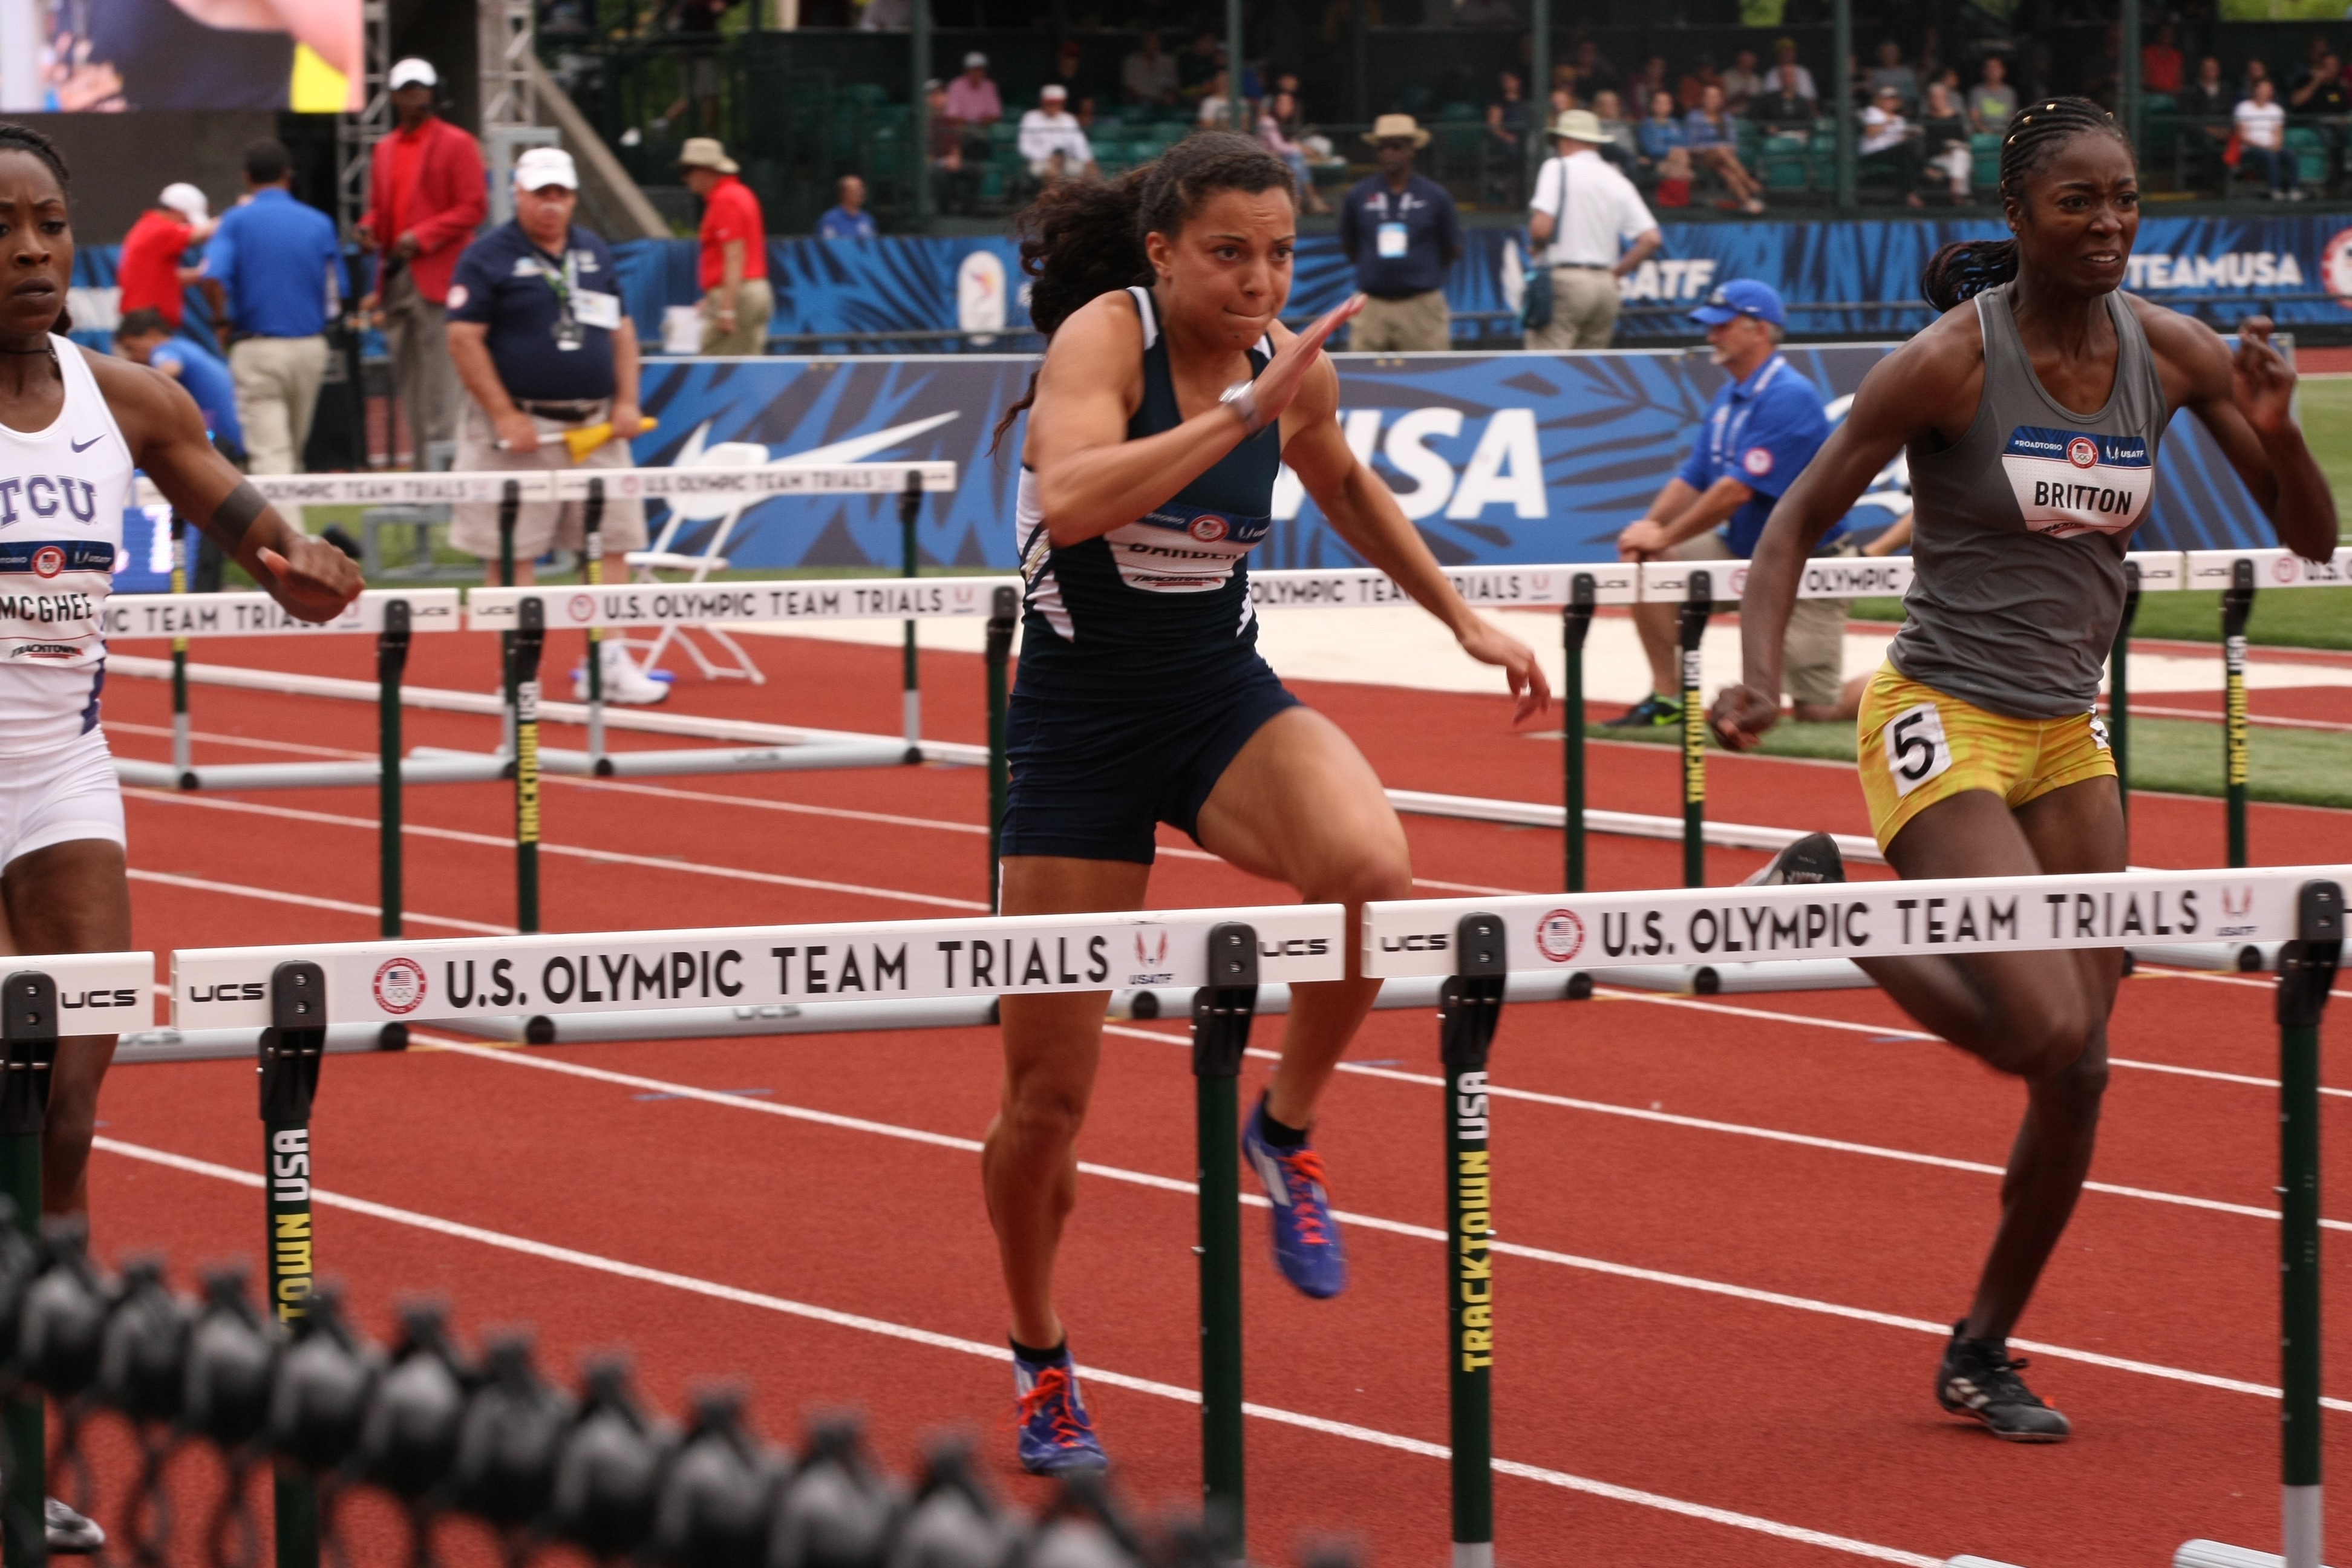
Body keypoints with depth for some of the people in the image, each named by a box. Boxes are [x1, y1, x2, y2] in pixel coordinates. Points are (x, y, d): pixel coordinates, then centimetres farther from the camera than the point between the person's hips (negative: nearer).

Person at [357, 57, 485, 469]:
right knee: (410, 388, 8)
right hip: (396, 279, 7)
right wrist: (369, 227, 2)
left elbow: (473, 209, -7)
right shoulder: (384, 150, 17)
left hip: (437, 279, -7)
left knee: (439, 386, -13)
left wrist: (421, 237, -16)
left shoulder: (457, 145, -1)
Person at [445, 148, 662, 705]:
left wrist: (626, 402, 5)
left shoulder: (595, 252, 14)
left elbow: (621, 329, 18)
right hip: (524, 425, -6)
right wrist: (505, 416, -15)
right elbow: (464, 339, -10)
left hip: (594, 425, 6)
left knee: (610, 543, 6)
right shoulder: (489, 256, -5)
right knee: (511, 553, -3)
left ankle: (608, 663, 13)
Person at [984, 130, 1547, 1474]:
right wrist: (1243, 409, -38)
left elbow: (1346, 484, 22)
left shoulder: (1296, 365, -2)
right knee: (1049, 1093, 2)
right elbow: (1071, 503, -37)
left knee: (1372, 870, -32)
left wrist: (1464, 619, 19)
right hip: (1081, 726, -3)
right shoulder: (1106, 333, -17)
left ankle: (1288, 1131, -5)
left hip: (1226, 704, 3)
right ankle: (1042, 1359, 29)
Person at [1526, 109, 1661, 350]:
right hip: (1606, 283, 6)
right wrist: (1616, 273, 15)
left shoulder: (1558, 168, -1)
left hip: (1565, 278, -6)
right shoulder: (1619, 182, 13)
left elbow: (1541, 228, -13)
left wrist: (1534, 247, 9)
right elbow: (1651, 238, 6)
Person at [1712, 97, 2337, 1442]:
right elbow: (1798, 524, -7)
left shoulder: (2173, 354, 0)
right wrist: (1760, 676, -22)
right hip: (1941, 723, -6)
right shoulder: (1953, 361, -14)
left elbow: (2313, 539, 4)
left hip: (2069, 736, 6)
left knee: (2080, 1071, 2)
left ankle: (1983, 1354, 19)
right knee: (2053, 1036, -19)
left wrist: (2277, 430, -16)